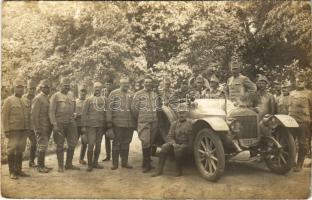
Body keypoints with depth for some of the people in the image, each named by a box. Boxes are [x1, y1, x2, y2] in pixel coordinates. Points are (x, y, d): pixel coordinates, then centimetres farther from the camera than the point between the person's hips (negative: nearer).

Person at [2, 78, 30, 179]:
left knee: (20, 151, 9)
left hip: (24, 131, 5)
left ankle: (18, 170, 19)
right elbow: (4, 116, -6)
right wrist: (6, 130, -12)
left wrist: (28, 129, 10)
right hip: (13, 131, -5)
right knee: (12, 150, -1)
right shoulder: (9, 100, -1)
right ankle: (12, 172, 8)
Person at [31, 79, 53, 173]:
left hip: (47, 127, 8)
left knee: (43, 146, 13)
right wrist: (37, 129, -18)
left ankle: (42, 165, 22)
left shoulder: (47, 98, 16)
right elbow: (34, 115, -15)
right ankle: (40, 167, 2)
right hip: (41, 127, -8)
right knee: (43, 146, -7)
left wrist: (50, 127, 16)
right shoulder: (38, 98, -10)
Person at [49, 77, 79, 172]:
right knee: (60, 145, 3)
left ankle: (69, 164, 18)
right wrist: (54, 124, -16)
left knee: (72, 144, 5)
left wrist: (73, 120, 14)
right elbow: (51, 111, -8)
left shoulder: (71, 97, 14)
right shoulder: (55, 96, -2)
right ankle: (60, 166, 13)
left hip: (71, 123, 5)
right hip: (59, 124, -5)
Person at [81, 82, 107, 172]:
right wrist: (84, 126, -6)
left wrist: (106, 125, 8)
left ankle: (95, 162, 22)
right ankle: (89, 164, 5)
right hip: (91, 125, -3)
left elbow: (106, 112, 12)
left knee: (98, 145, 9)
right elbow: (84, 113, 0)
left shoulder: (104, 99, 10)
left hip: (101, 125, 3)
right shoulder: (89, 99, 2)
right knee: (91, 145, -6)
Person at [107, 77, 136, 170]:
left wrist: (136, 121, 10)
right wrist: (109, 120, -9)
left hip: (130, 123, 4)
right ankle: (115, 163, 11)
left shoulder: (132, 94, 12)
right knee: (116, 143, 2)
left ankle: (124, 162, 21)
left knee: (126, 143, 11)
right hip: (118, 123, -4)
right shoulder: (114, 93, 0)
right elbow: (109, 108, -4)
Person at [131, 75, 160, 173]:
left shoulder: (155, 94, 15)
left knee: (150, 143, 9)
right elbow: (134, 108, -1)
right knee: (145, 142, -12)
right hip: (143, 122, -5)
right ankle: (147, 164, 0)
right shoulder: (138, 94, 0)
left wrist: (156, 118, 15)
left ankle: (146, 163, 21)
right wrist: (138, 119, 5)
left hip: (154, 122, 5)